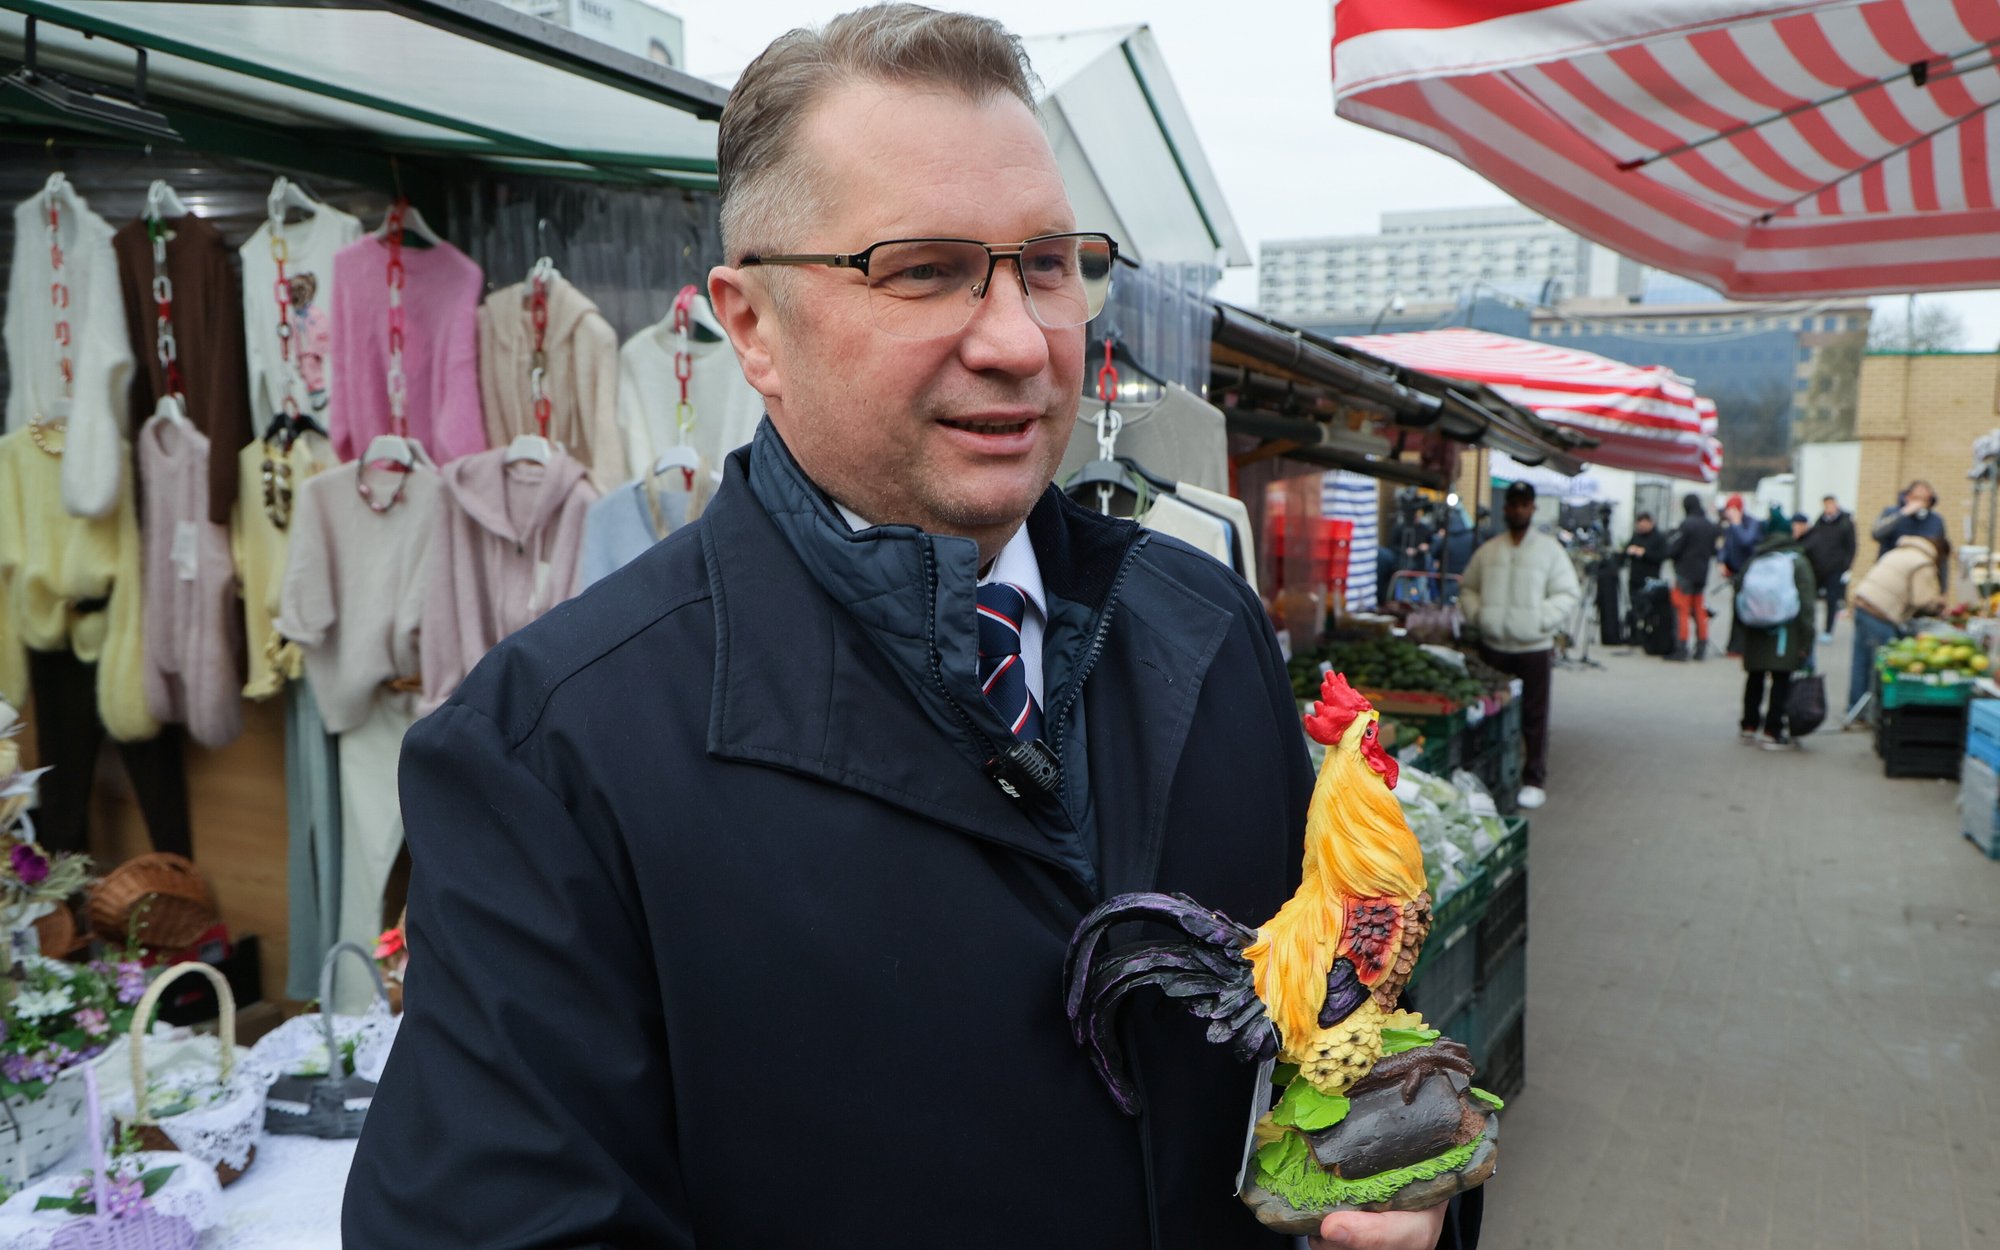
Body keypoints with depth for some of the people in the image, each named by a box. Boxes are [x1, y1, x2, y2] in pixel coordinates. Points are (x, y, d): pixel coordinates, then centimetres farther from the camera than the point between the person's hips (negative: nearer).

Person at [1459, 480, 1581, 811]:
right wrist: (1477, 613, -3)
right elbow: (1468, 588, 15)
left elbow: (1568, 594, -2)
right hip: (1493, 646, 3)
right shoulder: (1488, 551, 8)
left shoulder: (1550, 550, 0)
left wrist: (1542, 619, -16)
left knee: (1534, 718, 2)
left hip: (1534, 647, -3)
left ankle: (1534, 781, 12)